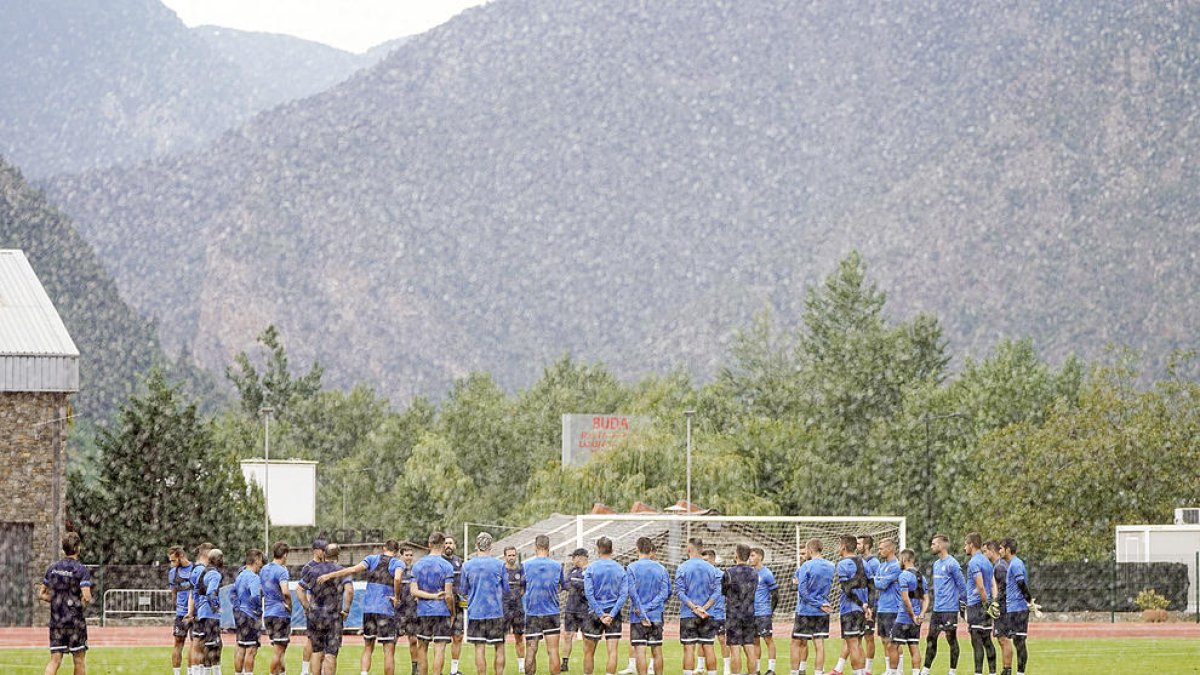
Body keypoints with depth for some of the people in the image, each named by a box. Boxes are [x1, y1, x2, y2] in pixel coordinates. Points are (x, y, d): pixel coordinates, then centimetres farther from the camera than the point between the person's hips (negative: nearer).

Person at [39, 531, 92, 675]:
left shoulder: (52, 568, 6)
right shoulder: (81, 570, -10)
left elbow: (41, 594, 11)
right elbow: (86, 597, -18)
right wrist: (83, 604, 3)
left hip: (56, 620, 4)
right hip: (75, 620, -4)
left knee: (55, 660, 2)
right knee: (79, 660, 8)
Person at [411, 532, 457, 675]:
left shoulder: (417, 565, 7)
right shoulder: (446, 566, -6)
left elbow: (413, 591, -2)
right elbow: (448, 595, -10)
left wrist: (431, 596, -5)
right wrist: (452, 613, 1)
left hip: (422, 611, 4)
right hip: (441, 611, -4)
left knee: (422, 648, 12)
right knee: (439, 649, -5)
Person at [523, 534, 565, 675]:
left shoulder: (526, 565, -3)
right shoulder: (557, 566, 0)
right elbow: (564, 587, 12)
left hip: (531, 613, -1)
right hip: (552, 613, 1)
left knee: (531, 651, 2)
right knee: (553, 650, 1)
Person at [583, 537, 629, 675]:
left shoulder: (591, 568, -4)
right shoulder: (620, 569, 4)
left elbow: (588, 593, -12)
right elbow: (624, 594, -4)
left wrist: (600, 614, -11)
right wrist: (612, 614, -10)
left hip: (595, 613, -2)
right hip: (614, 614, 2)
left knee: (588, 651, 9)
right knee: (612, 651, -2)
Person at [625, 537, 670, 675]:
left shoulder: (632, 568, -5)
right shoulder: (661, 568, 5)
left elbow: (633, 592, -12)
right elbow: (665, 592, -2)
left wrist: (642, 613, -12)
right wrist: (650, 607, -6)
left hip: (638, 617, -3)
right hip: (657, 617, 3)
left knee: (640, 651, -4)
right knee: (657, 651, 9)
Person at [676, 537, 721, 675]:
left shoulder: (682, 568, -4)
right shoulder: (710, 568, 5)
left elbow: (679, 592, -11)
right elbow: (717, 592, -1)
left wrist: (694, 607, -13)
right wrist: (704, 608, -8)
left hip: (687, 615, -3)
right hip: (707, 616, 3)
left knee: (689, 648, -3)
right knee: (708, 647, 6)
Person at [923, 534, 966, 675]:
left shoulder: (952, 564, -13)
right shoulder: (936, 564, 15)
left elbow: (962, 584, -12)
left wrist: (963, 602, -8)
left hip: (949, 609, -9)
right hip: (937, 609, 9)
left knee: (951, 639, -1)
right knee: (931, 638, 8)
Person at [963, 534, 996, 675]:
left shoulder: (974, 562, -13)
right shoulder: (987, 561, 15)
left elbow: (980, 586, -21)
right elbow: (993, 584, 15)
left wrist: (986, 603, -15)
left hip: (976, 605, -9)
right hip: (985, 605, 9)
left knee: (977, 642, -7)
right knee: (987, 641, 11)